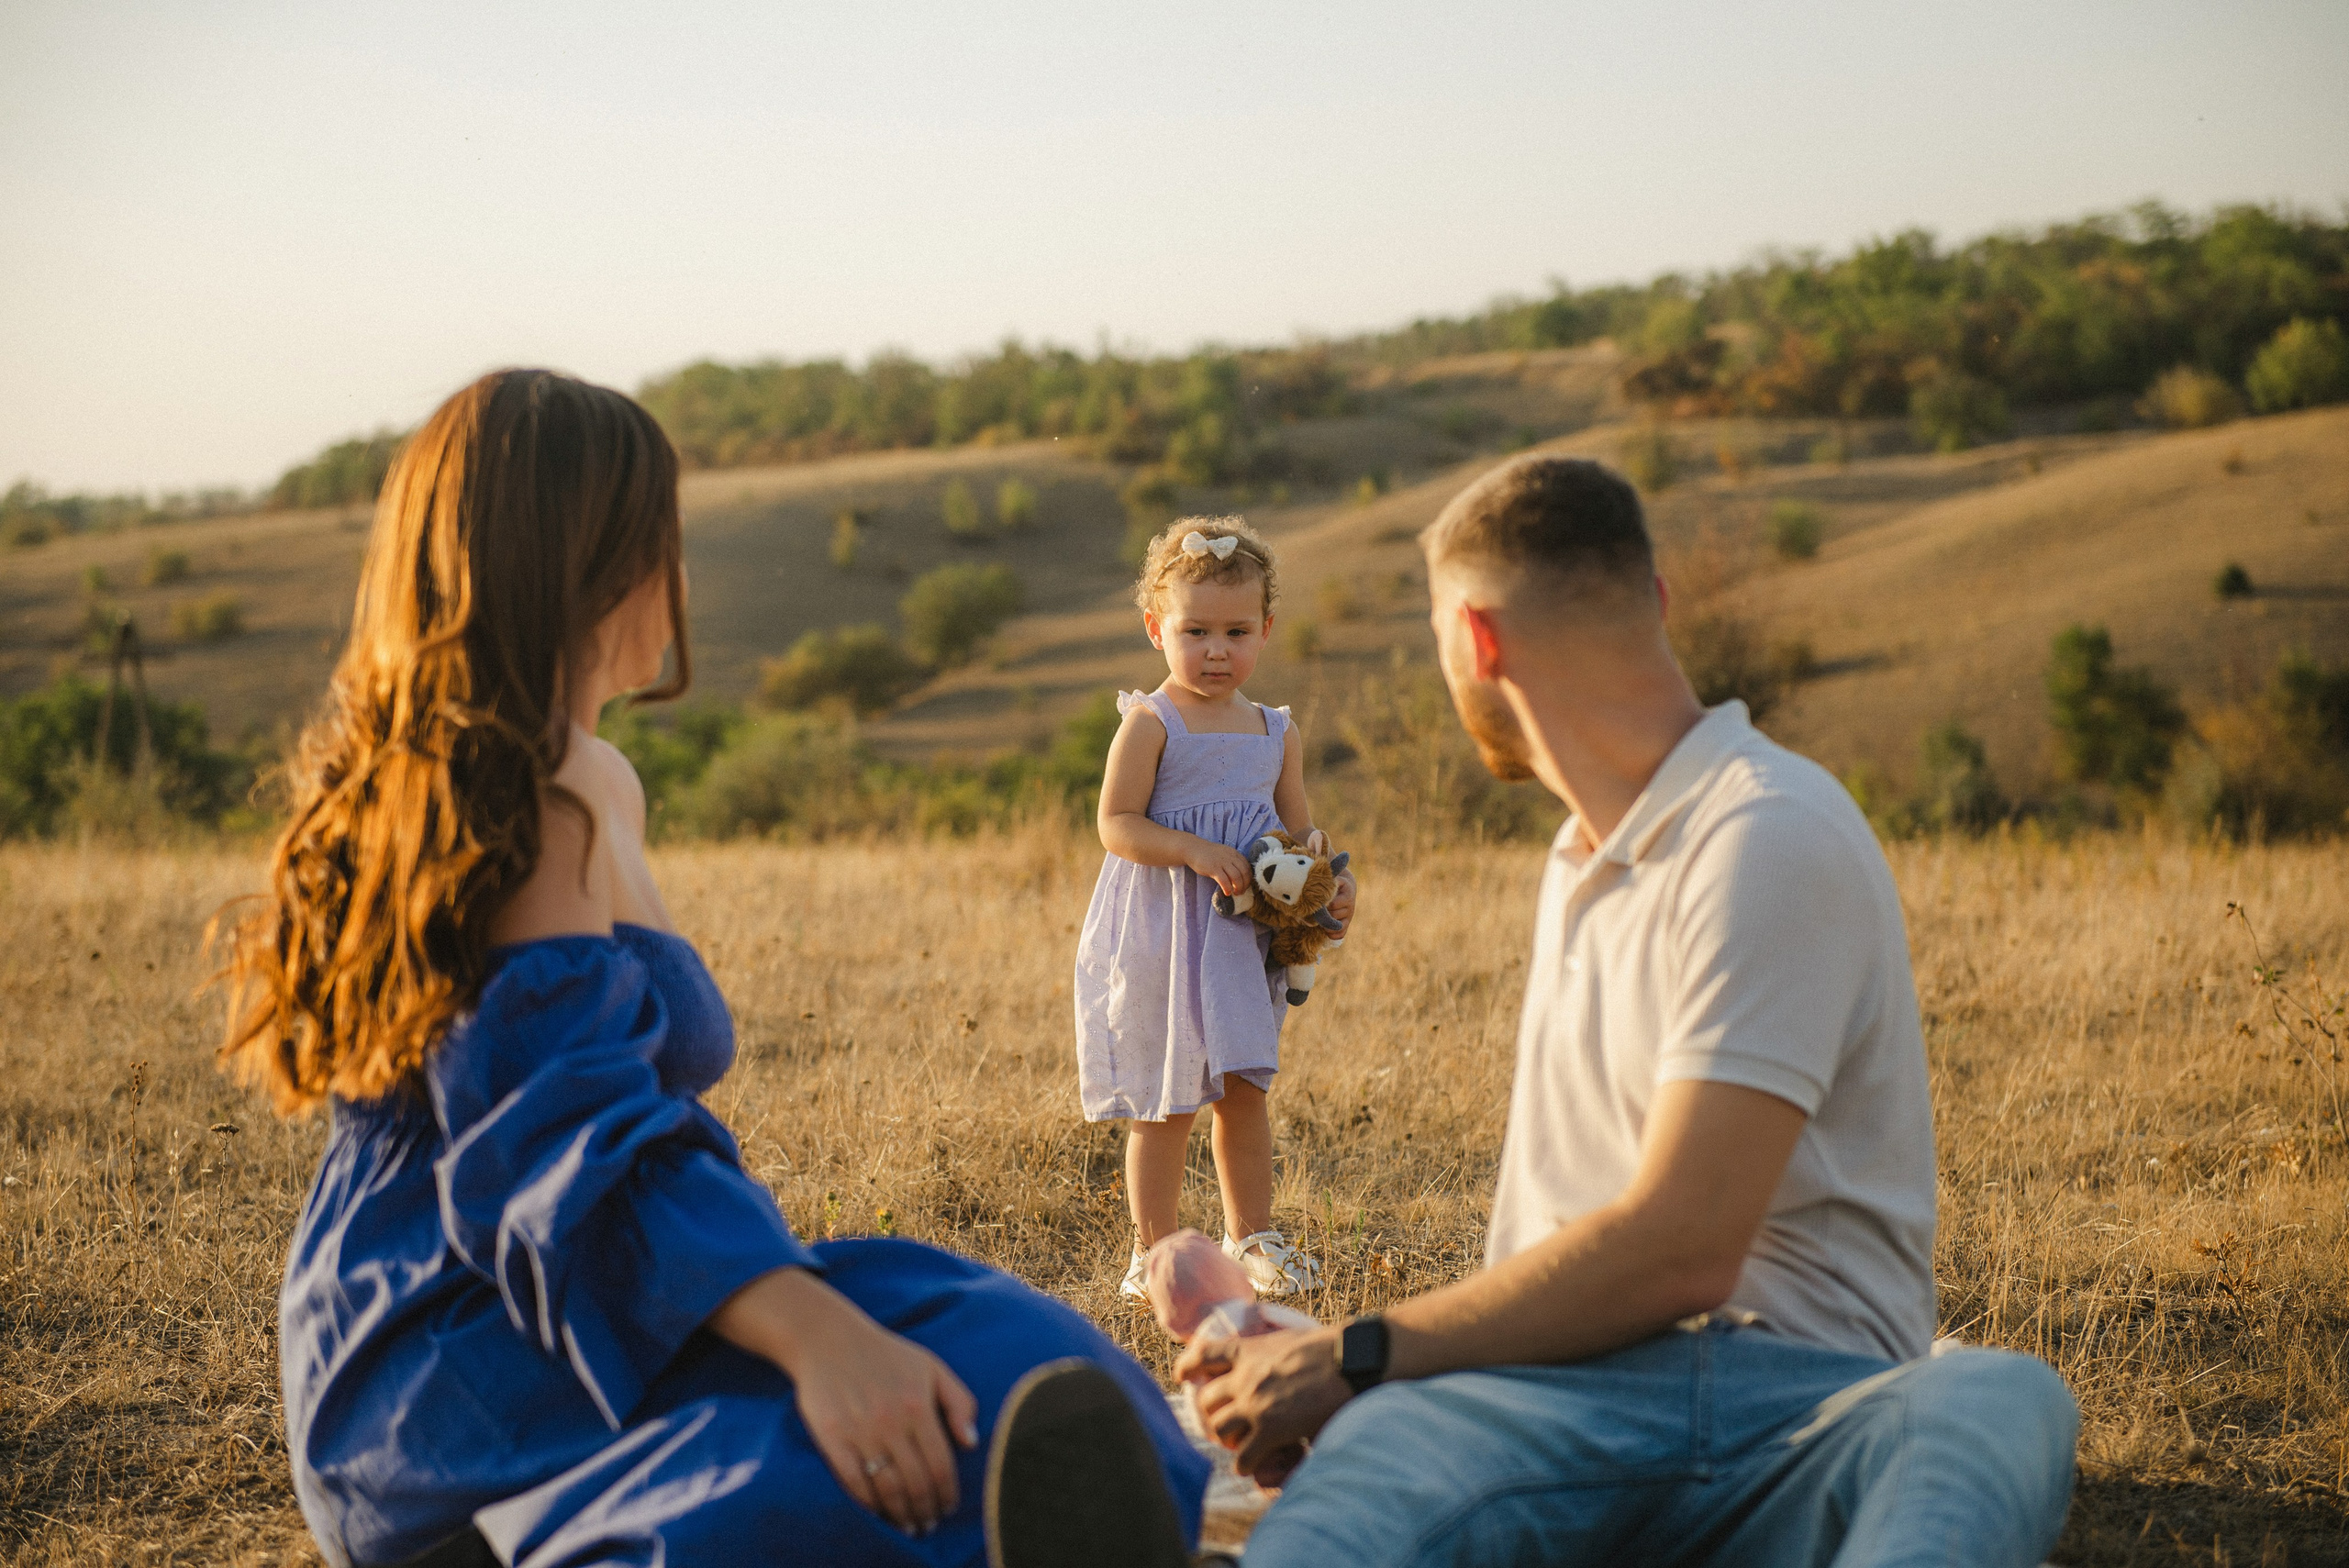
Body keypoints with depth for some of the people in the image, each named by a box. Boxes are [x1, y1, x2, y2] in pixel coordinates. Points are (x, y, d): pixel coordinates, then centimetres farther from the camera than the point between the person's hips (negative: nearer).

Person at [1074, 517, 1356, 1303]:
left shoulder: (1276, 732, 8)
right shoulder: (1151, 723, -8)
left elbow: (1298, 832, 13)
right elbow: (1117, 825, -13)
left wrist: (1329, 885, -6)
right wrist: (1197, 851, -25)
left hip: (1244, 936, 5)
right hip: (1160, 935, -5)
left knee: (1243, 1088, 13)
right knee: (1167, 1101, 2)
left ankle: (1250, 1236, 27)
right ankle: (1152, 1252, 12)